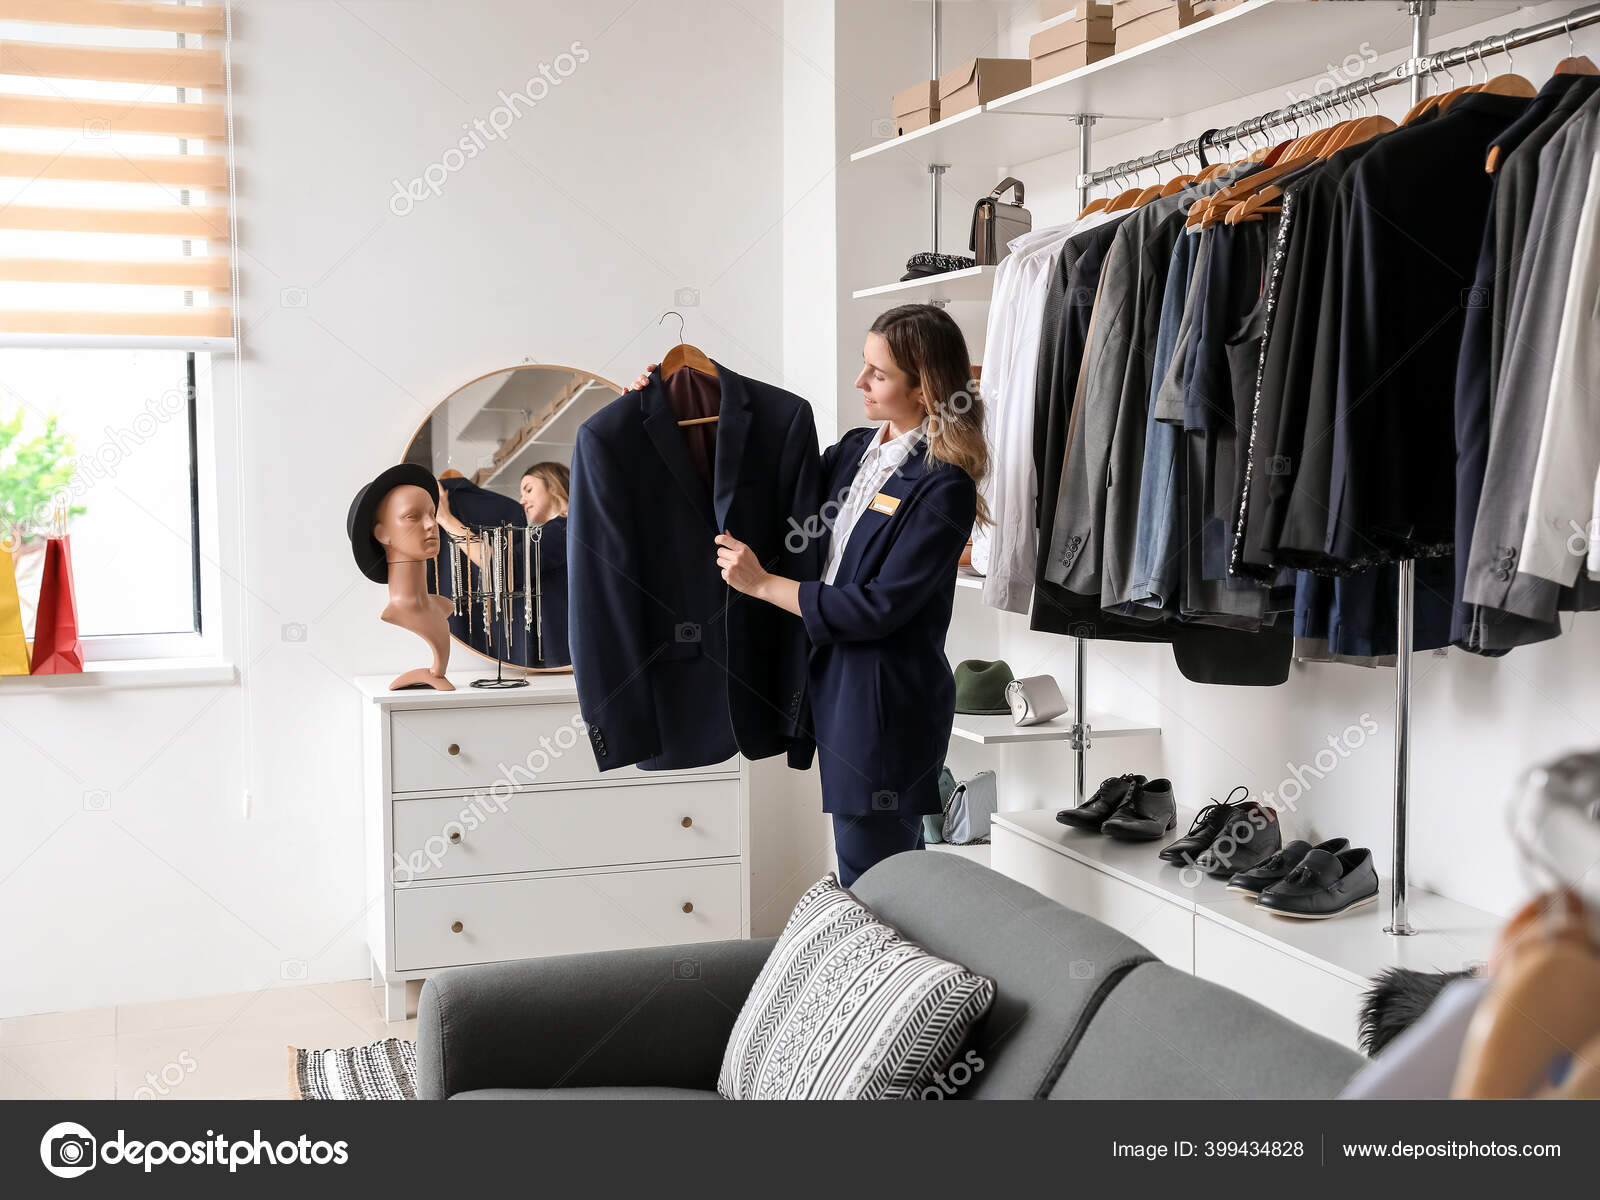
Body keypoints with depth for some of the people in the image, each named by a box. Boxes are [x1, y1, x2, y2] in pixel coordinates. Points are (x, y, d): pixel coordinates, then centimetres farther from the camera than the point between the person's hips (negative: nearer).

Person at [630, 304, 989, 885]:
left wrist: (763, 583, -11)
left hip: (888, 704, -8)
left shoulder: (943, 489, -16)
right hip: (835, 684, 8)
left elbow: (878, 608, -19)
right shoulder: (854, 450, 9)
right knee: (891, 870, 18)